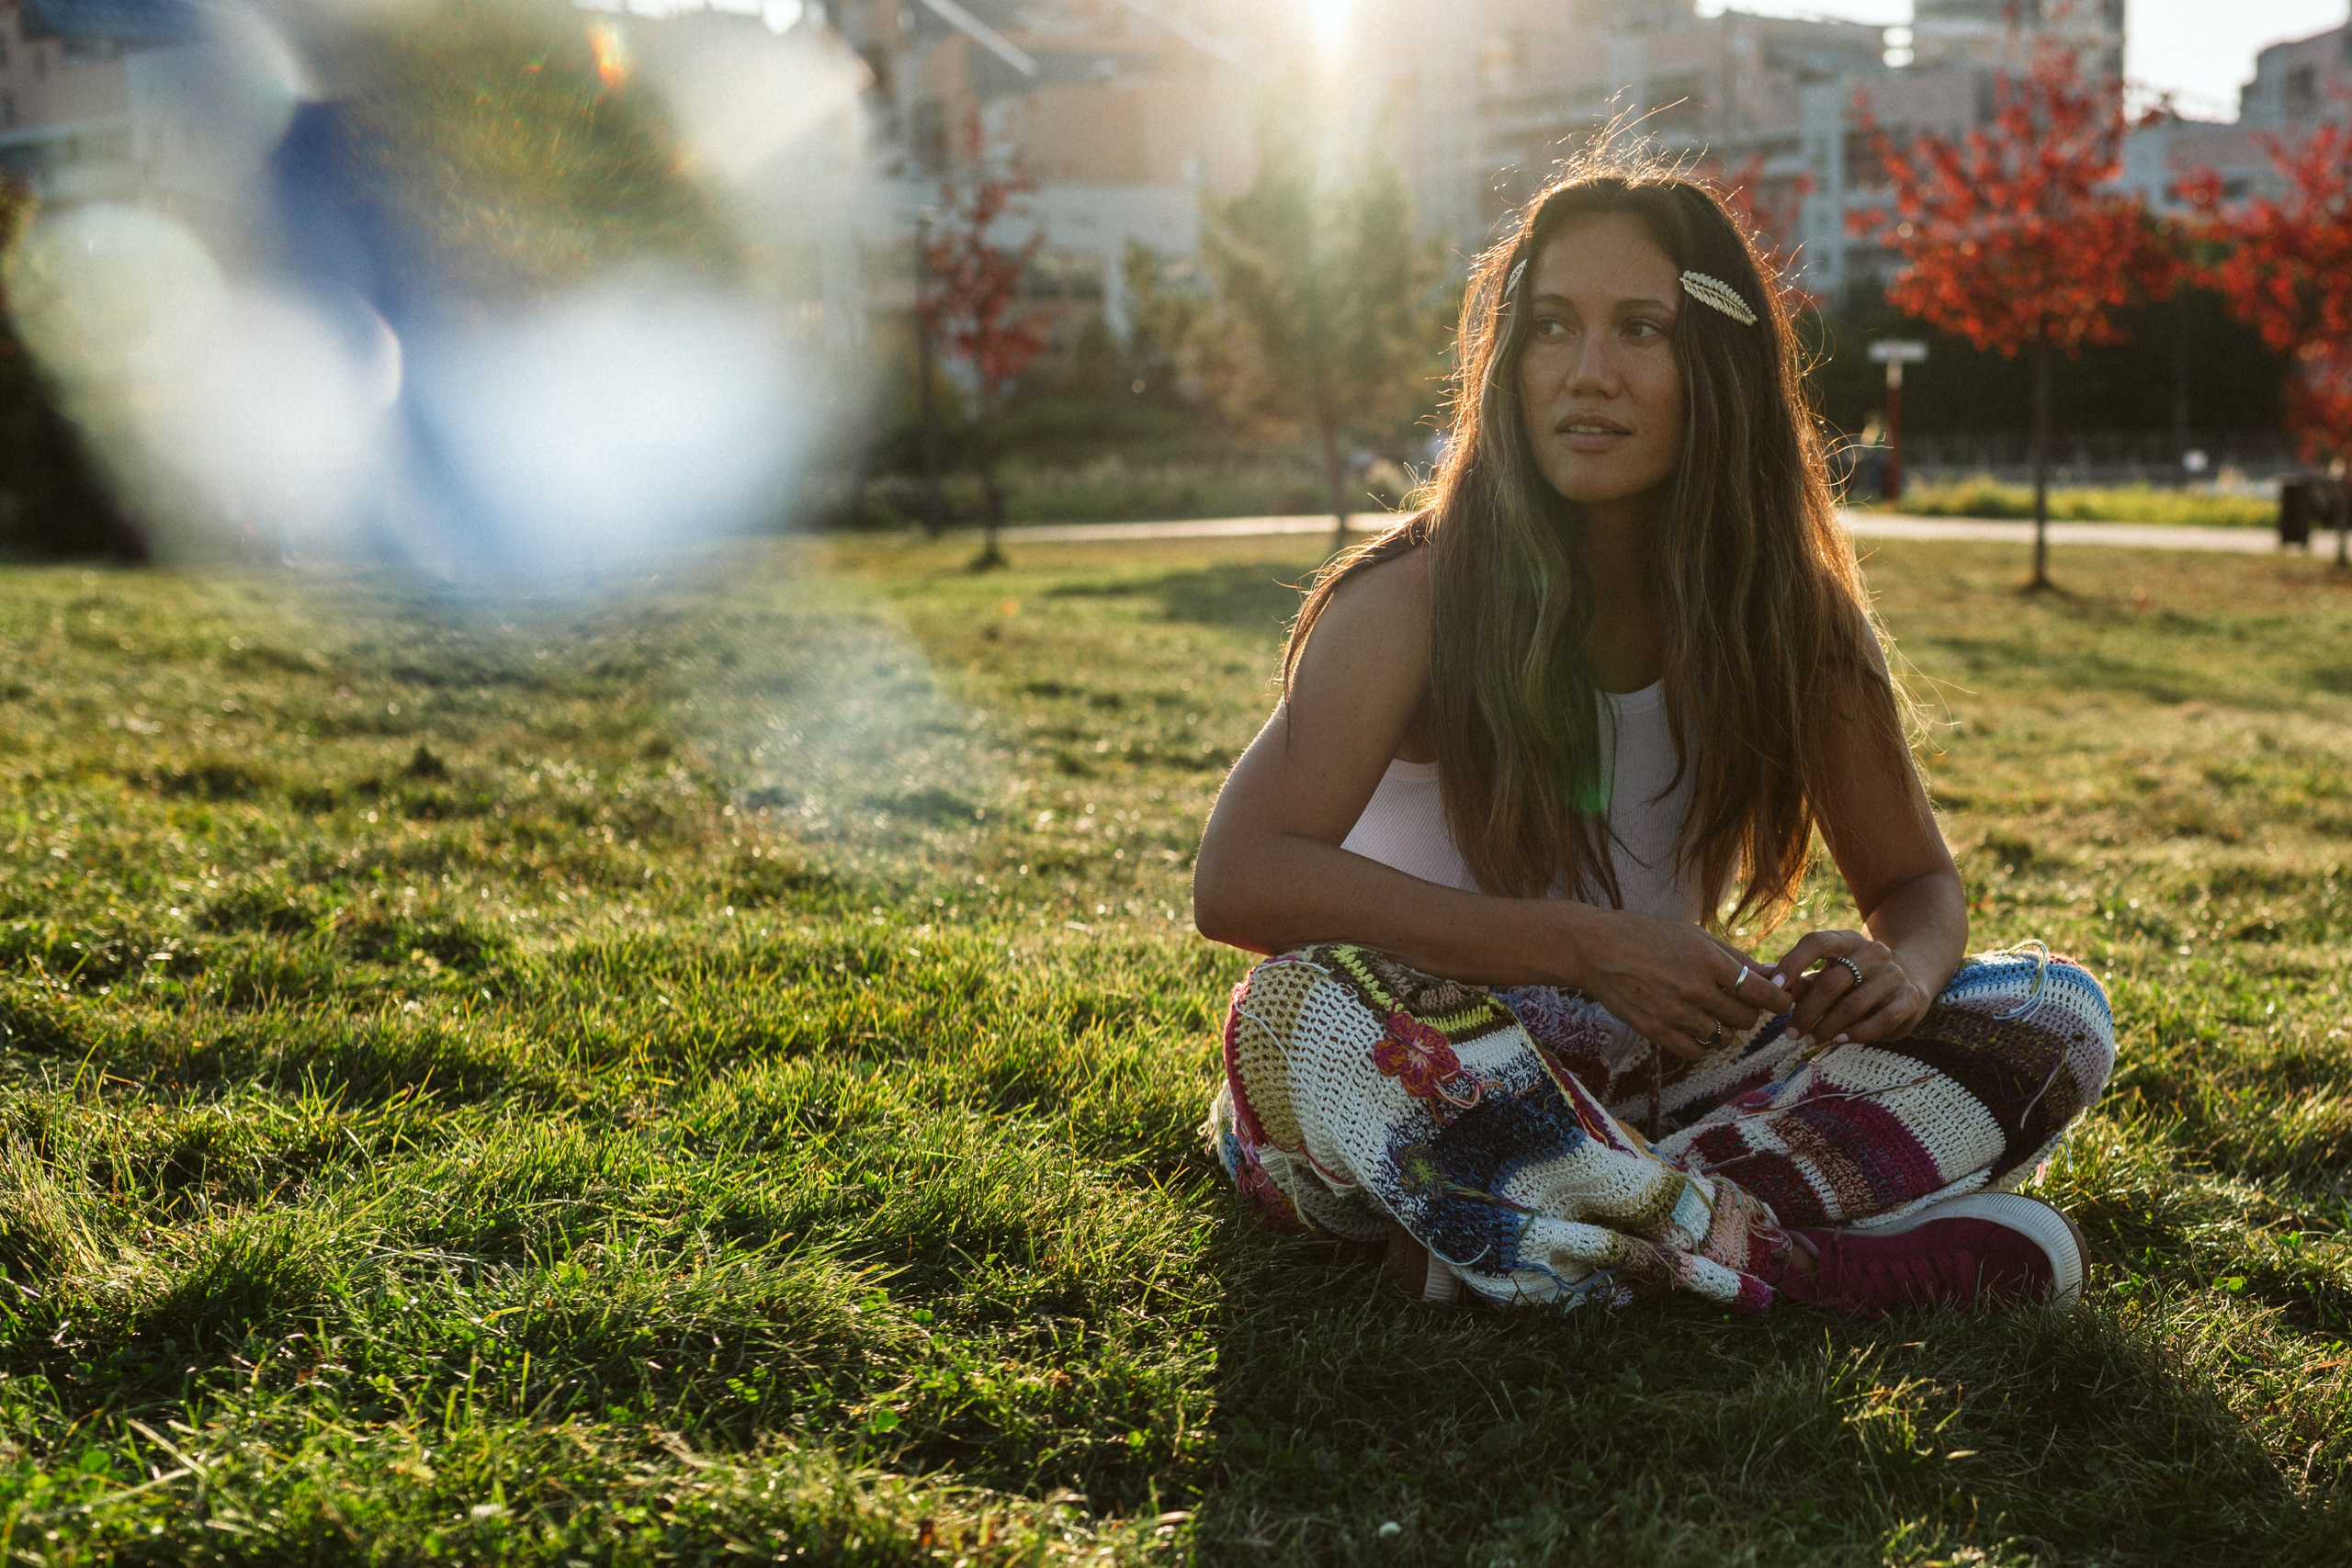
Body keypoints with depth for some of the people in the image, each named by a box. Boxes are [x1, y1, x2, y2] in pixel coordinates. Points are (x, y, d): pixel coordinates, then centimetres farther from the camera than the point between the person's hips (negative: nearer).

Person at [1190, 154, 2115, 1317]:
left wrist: (1900, 970, -18)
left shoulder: (1794, 617, -2)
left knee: (2052, 1016, -10)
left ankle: (1510, 1248, -26)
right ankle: (1816, 1269, -27)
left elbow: (1919, 884, 9)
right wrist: (1584, 947, -31)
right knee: (1314, 1001, -37)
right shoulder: (1417, 599, -14)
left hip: (1640, 1085, 5)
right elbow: (1237, 879, -25)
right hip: (1417, 1094, -4)